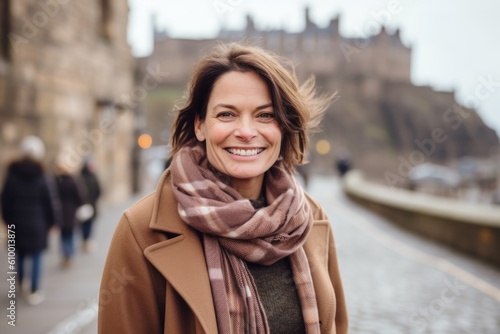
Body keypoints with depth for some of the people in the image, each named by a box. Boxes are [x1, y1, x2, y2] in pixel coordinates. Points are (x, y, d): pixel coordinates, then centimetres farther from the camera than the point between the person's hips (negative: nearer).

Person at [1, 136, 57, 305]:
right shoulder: (40, 177, -9)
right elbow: (48, 202, -5)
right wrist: (50, 221, 7)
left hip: (17, 223, 3)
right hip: (37, 223, -3)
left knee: (20, 255, 17)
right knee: (36, 257, 4)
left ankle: (21, 285, 33)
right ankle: (34, 292, 4)